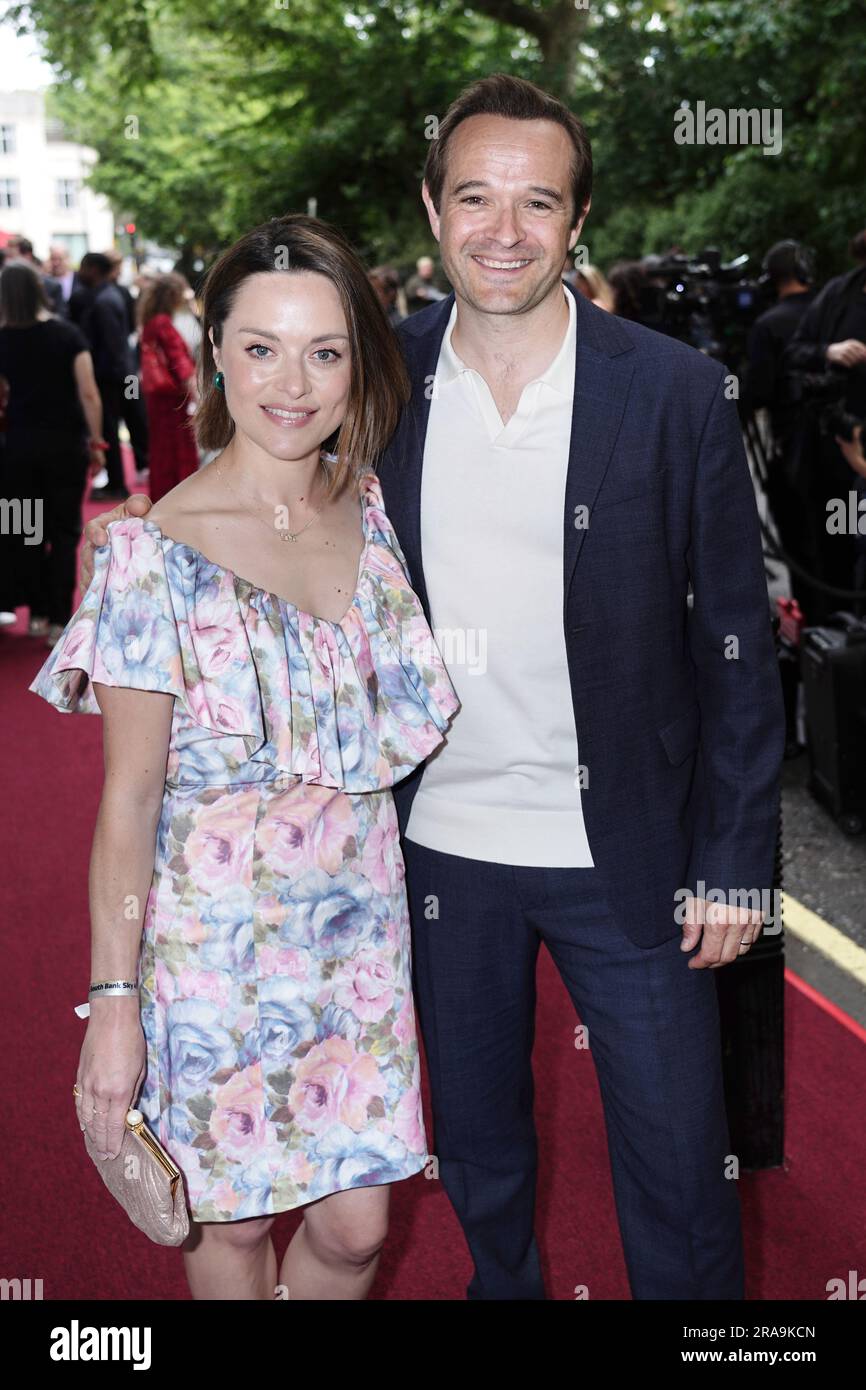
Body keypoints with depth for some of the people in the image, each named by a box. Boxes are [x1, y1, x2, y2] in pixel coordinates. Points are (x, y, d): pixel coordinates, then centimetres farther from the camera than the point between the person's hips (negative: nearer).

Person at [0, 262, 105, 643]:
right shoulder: (67, 334, -7)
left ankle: (38, 613, 19)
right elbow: (88, 394, -12)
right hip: (66, 442, -2)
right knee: (64, 531, 6)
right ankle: (59, 620, 4)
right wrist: (96, 441, -4)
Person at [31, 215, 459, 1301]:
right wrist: (113, 1001, -12)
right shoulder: (157, 551, -15)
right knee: (229, 1216, 14)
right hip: (215, 936, -4)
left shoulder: (372, 509, 0)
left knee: (354, 1224, 11)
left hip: (360, 921, 4)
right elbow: (129, 797, -12)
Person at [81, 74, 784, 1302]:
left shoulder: (674, 392, -9)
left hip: (624, 853, -2)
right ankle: (505, 1288, 47)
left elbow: (735, 639, -5)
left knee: (679, 1176, 9)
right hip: (441, 847, 3)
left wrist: (733, 865, -7)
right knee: (477, 1154, 21)